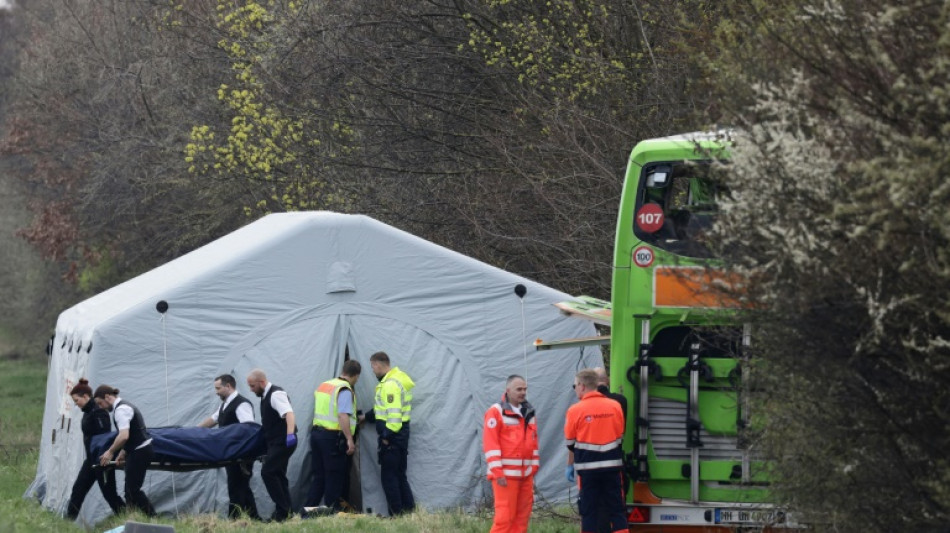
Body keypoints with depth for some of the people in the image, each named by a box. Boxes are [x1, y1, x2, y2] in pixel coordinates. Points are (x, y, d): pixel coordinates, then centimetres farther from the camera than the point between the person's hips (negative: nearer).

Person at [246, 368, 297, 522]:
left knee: (268, 472, -15)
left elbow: (288, 413, -30)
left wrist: (290, 434, -43)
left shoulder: (276, 394, -15)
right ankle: (285, 512, 14)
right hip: (275, 442, 11)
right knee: (278, 475, 11)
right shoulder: (266, 396, 16)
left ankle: (282, 511, -13)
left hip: (283, 442, -10)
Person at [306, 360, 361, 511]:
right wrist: (350, 440, -22)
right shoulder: (345, 390, -12)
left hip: (316, 432, 8)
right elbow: (343, 416, -22)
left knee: (319, 476, 13)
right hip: (333, 437, -8)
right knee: (335, 478, -2)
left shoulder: (323, 386, 16)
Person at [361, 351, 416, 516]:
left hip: (392, 436, -10)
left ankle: (396, 513, -3)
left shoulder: (390, 384, -18)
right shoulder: (398, 378, 16)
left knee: (389, 476, -4)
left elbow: (394, 413, -24)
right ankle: (409, 509, 15)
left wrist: (386, 436, -21)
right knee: (399, 476, 14)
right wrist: (367, 417, 32)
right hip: (401, 435, 10)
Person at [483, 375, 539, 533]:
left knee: (522, 515, 6)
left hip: (526, 474, 7)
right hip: (506, 474, -7)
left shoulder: (529, 413, 16)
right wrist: (497, 472, -16)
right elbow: (490, 443, -11)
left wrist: (534, 467, 14)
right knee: (505, 515, -10)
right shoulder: (496, 412, -6)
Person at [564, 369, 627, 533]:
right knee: (617, 510, 6)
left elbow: (570, 442, 0)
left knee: (588, 511, 5)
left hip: (588, 466, -2)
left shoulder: (575, 410, -8)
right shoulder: (615, 406, 0)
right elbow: (620, 436, 11)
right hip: (612, 465, 2)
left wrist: (570, 465, 14)